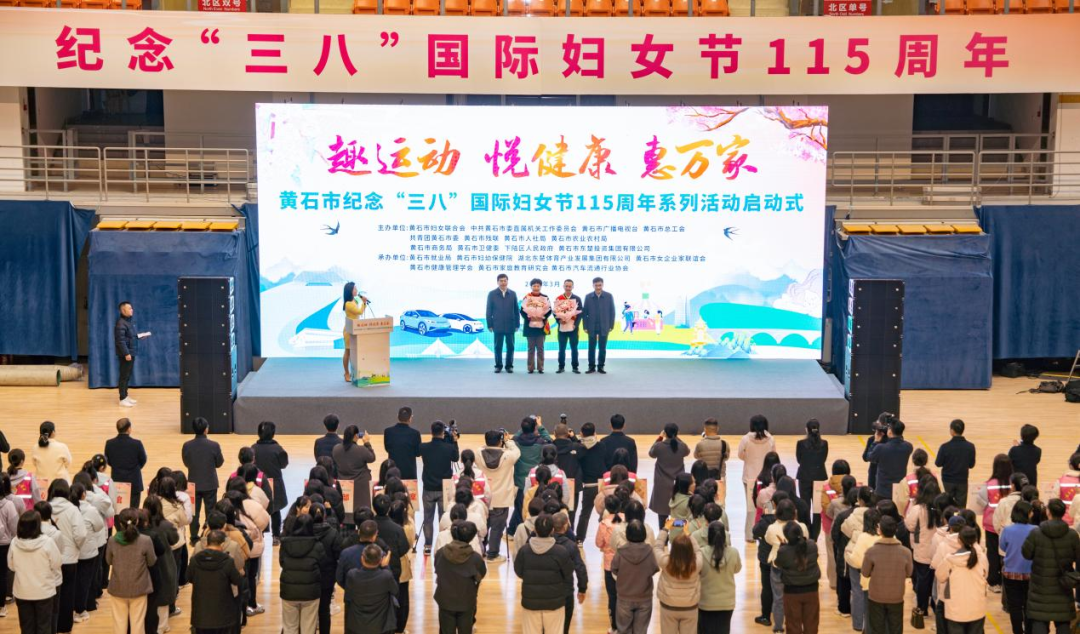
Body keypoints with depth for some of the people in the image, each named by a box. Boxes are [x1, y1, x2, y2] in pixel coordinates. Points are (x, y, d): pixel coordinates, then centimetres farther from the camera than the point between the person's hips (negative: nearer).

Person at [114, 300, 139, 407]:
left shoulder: (129, 321, 12)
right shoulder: (121, 323, -18)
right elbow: (120, 340, -22)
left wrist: (138, 336, 5)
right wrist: (126, 353, -24)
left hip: (131, 352, 9)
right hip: (125, 354, -9)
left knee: (128, 375, 15)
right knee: (124, 376, -4)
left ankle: (126, 396, 24)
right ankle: (122, 399, 0)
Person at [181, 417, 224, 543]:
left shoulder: (187, 446, -10)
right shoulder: (214, 446, -16)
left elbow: (186, 463, 2)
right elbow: (219, 463, -5)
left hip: (193, 484, 2)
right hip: (210, 484, -2)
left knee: (194, 512, 12)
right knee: (210, 511, 10)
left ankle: (194, 538, 15)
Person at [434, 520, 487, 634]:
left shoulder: (440, 553, -15)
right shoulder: (475, 558, -20)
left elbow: (437, 571, 2)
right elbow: (481, 576, -3)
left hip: (445, 601, 1)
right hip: (466, 603, -1)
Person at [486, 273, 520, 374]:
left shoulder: (513, 294, 7)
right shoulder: (492, 294, 2)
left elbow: (516, 310, 7)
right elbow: (489, 311, 2)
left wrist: (517, 324, 2)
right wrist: (490, 325, -3)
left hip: (510, 326, 1)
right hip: (498, 326, -1)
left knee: (510, 346, 4)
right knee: (498, 347, 4)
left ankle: (509, 365, 14)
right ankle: (498, 365, 14)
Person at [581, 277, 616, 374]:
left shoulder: (608, 296, 0)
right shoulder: (588, 297, 1)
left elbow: (612, 311, 2)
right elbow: (584, 312, 2)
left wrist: (611, 326, -2)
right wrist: (585, 327, -3)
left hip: (604, 327, 0)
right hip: (592, 327, 0)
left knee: (602, 348, 4)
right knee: (591, 348, 4)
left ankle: (600, 367, 12)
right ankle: (591, 367, 11)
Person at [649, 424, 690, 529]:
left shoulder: (659, 446, -14)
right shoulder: (682, 446, -9)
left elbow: (651, 453, 8)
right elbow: (687, 452, 15)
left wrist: (658, 440, 16)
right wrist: (677, 439, 17)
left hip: (662, 485, -1)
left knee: (662, 511, 7)